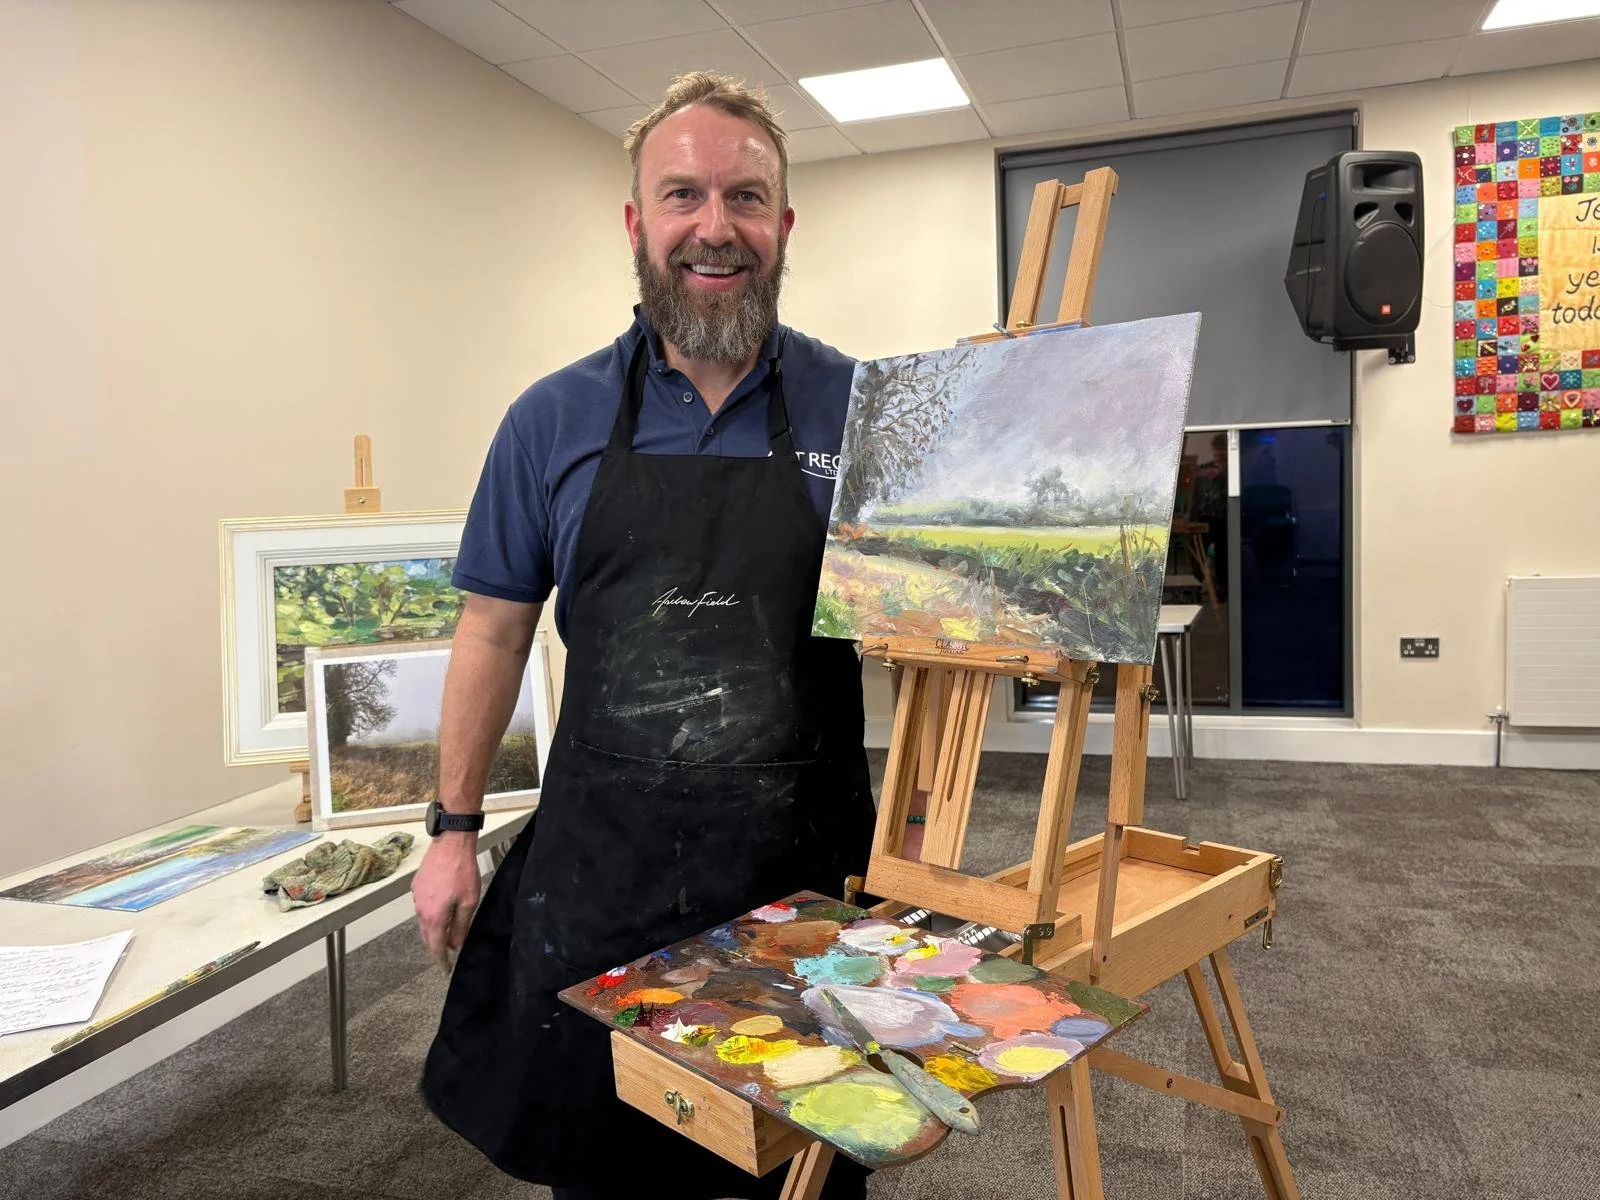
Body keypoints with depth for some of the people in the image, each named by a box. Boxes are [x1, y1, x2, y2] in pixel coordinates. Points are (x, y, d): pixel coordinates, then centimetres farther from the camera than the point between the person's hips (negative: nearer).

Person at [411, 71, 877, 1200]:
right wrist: (454, 827, 5)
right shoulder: (556, 419, 0)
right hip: (603, 860, 1)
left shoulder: (859, 407, -3)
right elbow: (497, 628, 6)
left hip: (808, 855, 0)